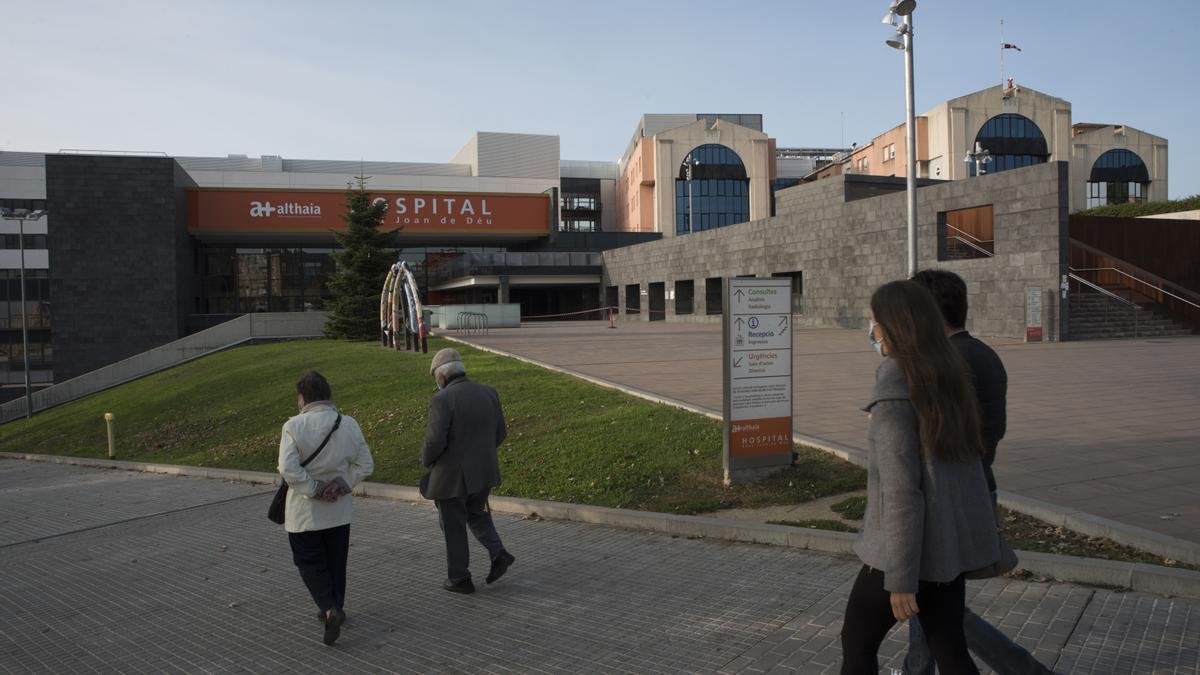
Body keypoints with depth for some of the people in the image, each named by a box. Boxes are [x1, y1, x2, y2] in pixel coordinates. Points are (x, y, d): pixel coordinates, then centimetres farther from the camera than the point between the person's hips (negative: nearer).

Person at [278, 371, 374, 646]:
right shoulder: (349, 424, -3)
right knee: (336, 562, 19)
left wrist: (314, 489, -15)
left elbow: (287, 468, -25)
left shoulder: (294, 426, -17)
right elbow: (365, 465, 0)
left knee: (311, 563, 9)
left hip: (304, 512, -4)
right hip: (339, 510, 4)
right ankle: (335, 609, 31)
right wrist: (343, 484, -3)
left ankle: (330, 610, -8)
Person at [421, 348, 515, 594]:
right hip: (484, 470, 6)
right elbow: (500, 433, 6)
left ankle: (459, 578, 19)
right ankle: (498, 553, 9)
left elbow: (435, 441, -21)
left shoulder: (442, 399, -17)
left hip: (452, 475, -6)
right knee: (476, 513, 25)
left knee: (453, 527, 10)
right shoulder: (488, 393, 1)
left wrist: (427, 461, -2)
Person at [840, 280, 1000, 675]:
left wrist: (900, 577, -19)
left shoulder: (894, 393, -22)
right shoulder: (949, 379, 5)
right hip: (950, 540, 8)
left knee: (857, 640, 13)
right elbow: (965, 461, 14)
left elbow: (902, 491, -23)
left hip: (907, 548, -8)